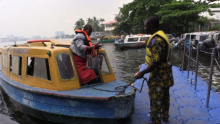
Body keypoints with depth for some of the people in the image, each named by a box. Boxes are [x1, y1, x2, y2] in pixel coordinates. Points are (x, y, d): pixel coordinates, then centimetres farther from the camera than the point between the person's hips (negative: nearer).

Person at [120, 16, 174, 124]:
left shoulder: (157, 40, -27)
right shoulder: (158, 36, 7)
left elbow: (155, 63, -29)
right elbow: (143, 44, 17)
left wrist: (142, 73, -22)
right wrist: (127, 47, 20)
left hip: (159, 74, -10)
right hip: (164, 73, 10)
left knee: (155, 99, 3)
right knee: (164, 96, 23)